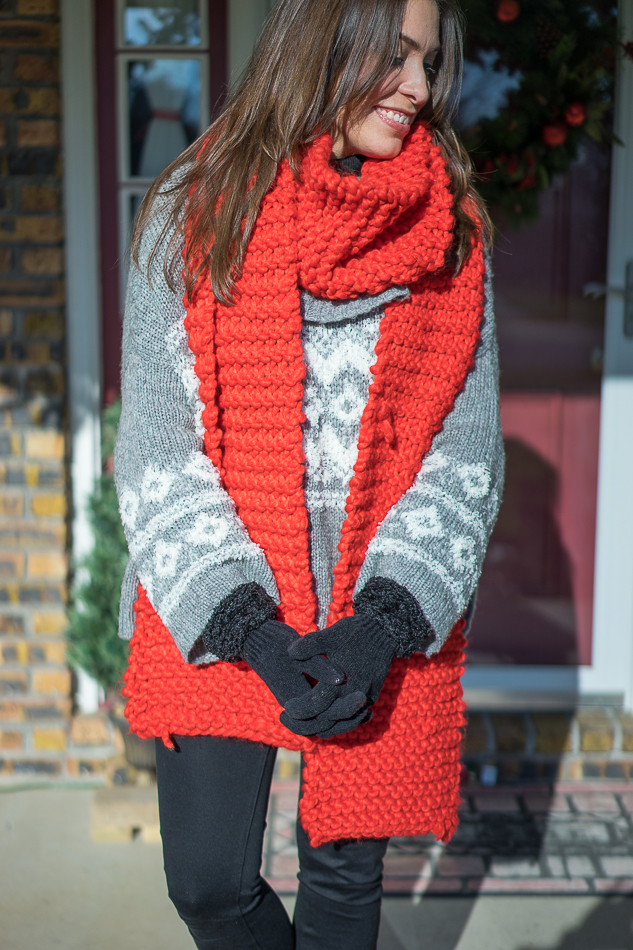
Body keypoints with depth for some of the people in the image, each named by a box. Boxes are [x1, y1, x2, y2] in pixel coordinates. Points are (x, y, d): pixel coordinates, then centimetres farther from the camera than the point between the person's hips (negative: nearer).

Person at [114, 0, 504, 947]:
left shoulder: (452, 234, 2)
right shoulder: (192, 212, -2)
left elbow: (468, 452, 0)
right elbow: (157, 451, -5)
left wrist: (387, 623, -13)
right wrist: (250, 628, -14)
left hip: (387, 617, 1)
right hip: (218, 614, -1)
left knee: (345, 873, 11)